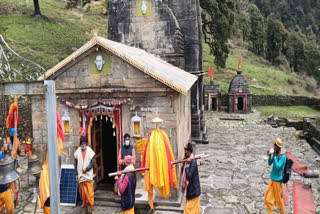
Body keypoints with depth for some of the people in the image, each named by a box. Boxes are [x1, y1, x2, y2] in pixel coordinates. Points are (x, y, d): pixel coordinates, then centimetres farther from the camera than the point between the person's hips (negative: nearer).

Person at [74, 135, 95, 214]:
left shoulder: (90, 151, -3)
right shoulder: (77, 151, 3)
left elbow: (92, 163, -2)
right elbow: (76, 164, 9)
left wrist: (86, 169, -15)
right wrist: (76, 174, 4)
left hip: (88, 175, -2)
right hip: (81, 176, 2)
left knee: (90, 192, -3)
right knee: (83, 193, 6)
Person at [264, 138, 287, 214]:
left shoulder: (283, 156, -20)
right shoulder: (274, 154, 1)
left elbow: (277, 167, -26)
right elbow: (269, 163, 7)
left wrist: (274, 156, -25)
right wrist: (270, 156, -11)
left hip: (277, 181, -7)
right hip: (272, 179, 7)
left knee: (279, 199, 10)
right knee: (267, 198, 12)